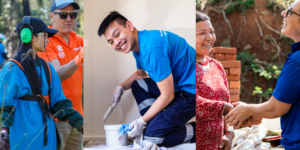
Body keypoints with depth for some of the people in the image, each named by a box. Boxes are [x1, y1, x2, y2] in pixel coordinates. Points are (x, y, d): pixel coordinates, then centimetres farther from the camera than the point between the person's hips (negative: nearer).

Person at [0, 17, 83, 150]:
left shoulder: (46, 68, 11)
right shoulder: (12, 69, -8)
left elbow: (58, 101, 10)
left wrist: (80, 123, 2)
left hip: (47, 136, 6)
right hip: (23, 138, -6)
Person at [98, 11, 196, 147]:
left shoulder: (151, 48, -26)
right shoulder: (138, 44, 6)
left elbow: (168, 95, -22)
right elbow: (141, 73, 30)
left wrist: (141, 121, -13)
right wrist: (121, 87, 14)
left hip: (192, 91, -10)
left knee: (152, 136, -16)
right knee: (137, 85, 19)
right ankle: (157, 122, 9)